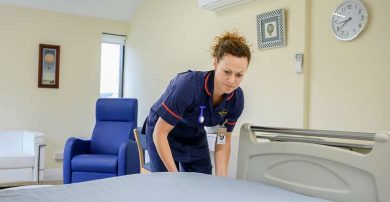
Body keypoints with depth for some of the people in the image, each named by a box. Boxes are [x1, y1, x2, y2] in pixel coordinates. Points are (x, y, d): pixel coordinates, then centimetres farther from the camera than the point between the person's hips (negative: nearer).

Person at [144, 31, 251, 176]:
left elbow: (223, 142, -7)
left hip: (196, 138, 5)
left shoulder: (236, 99, -20)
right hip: (165, 135, -4)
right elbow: (159, 134, -28)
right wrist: (175, 175, -26)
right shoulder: (188, 85, -35)